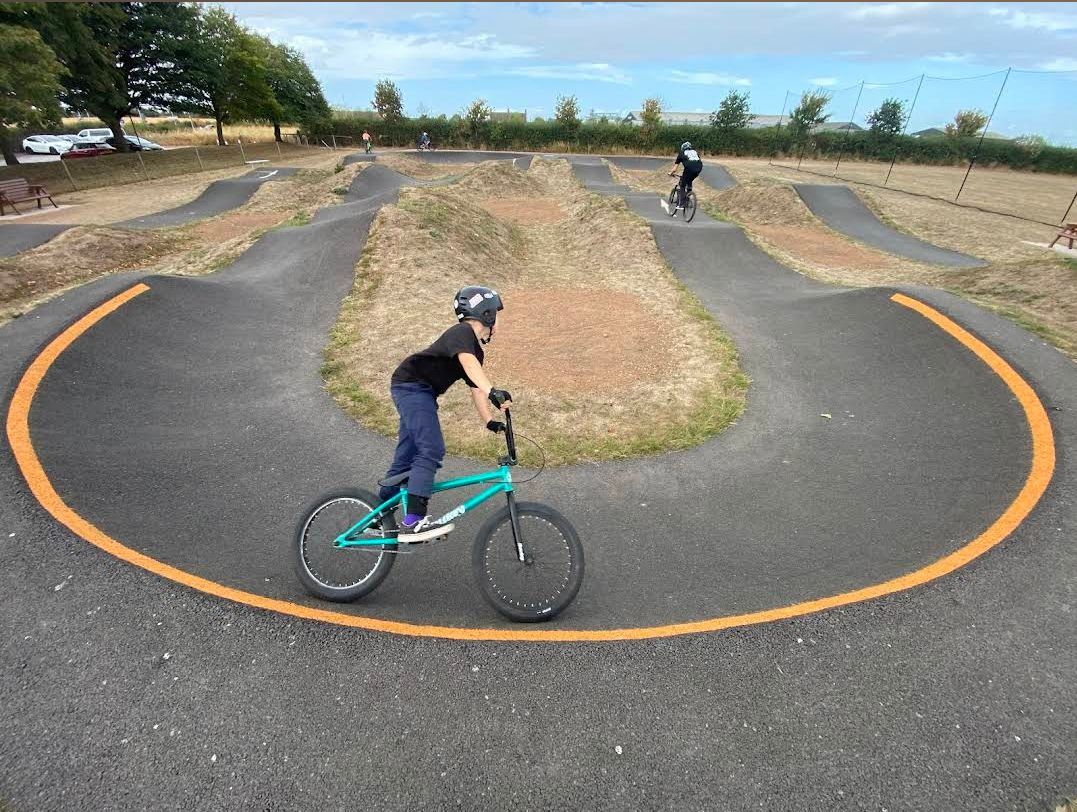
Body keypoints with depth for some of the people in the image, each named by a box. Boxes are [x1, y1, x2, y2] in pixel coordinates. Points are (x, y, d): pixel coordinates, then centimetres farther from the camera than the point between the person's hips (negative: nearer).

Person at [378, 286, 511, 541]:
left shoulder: (477, 351, 18)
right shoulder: (462, 332, -12)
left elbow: (476, 388, 13)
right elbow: (467, 362, -33)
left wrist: (489, 421, 1)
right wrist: (493, 392, -47)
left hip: (420, 392, 10)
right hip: (412, 385, -10)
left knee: (405, 459, 13)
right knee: (431, 451, -21)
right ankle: (414, 522, -23)